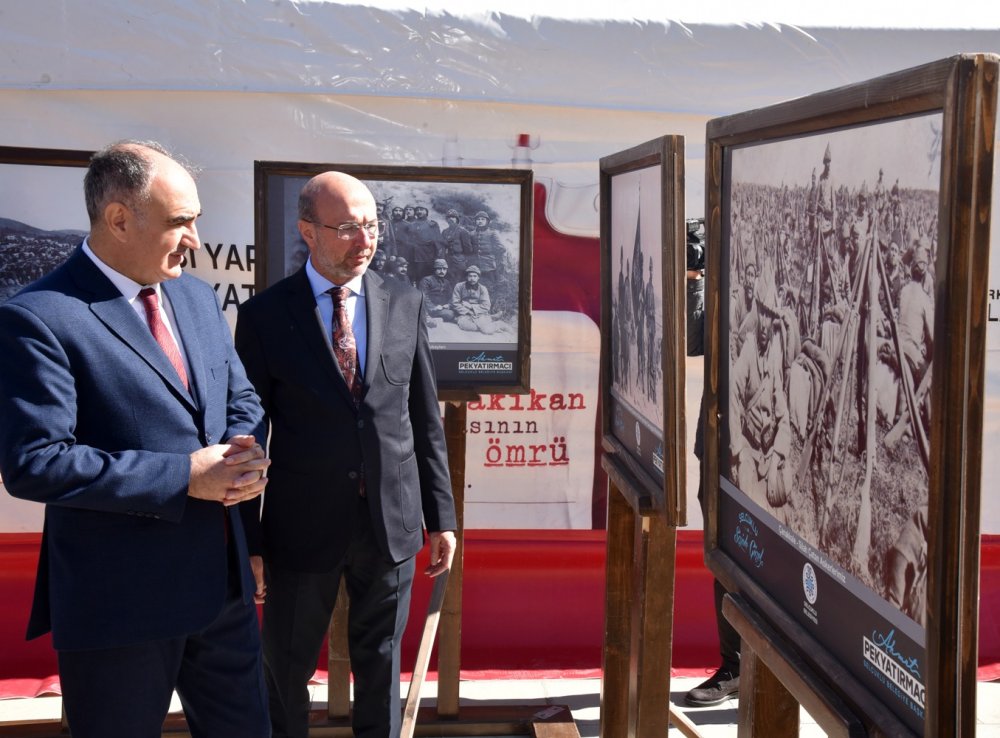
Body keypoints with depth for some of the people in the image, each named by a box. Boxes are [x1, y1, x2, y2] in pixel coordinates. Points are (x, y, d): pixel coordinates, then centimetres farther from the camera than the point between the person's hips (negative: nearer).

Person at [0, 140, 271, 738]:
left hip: (223, 580, 7)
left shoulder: (198, 297, 8)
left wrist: (244, 454, -8)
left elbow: (242, 399, 16)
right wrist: (183, 476, -21)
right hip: (120, 600, -7)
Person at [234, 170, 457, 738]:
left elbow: (427, 420, 5)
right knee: (287, 672, 13)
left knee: (381, 663, 17)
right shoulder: (264, 315, -6)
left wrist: (442, 518, 5)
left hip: (392, 523, 2)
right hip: (303, 526, -2)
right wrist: (249, 540, -3)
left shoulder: (407, 305, 1)